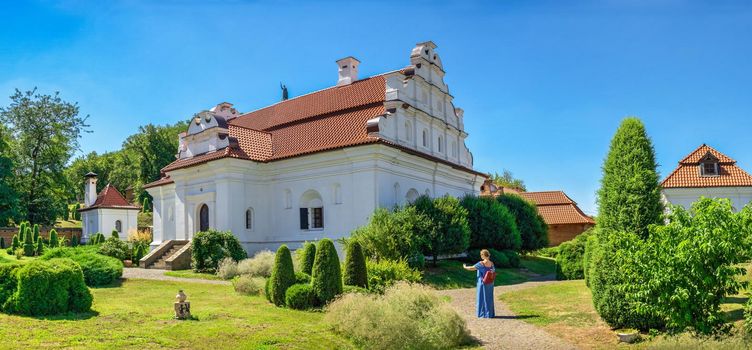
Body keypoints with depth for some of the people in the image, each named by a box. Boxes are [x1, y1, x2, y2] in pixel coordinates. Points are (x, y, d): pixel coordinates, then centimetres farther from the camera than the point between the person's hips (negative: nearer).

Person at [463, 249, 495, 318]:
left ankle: (484, 314, 10)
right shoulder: (492, 263, 0)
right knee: (489, 298, 14)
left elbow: (472, 268, -11)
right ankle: (491, 314, 19)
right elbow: (494, 272, 10)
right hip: (490, 283, 6)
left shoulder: (481, 263, -17)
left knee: (483, 298, 5)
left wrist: (465, 267, 7)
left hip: (483, 283, -6)